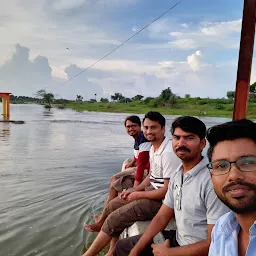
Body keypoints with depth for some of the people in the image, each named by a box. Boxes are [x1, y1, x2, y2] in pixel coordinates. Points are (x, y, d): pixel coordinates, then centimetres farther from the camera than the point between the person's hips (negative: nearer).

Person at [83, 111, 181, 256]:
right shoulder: (153, 148, 5)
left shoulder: (168, 153, -25)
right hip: (151, 190, 10)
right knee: (113, 206, 9)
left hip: (162, 199, -10)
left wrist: (138, 195, -13)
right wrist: (134, 191, 3)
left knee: (114, 219, -12)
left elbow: (167, 191, -25)